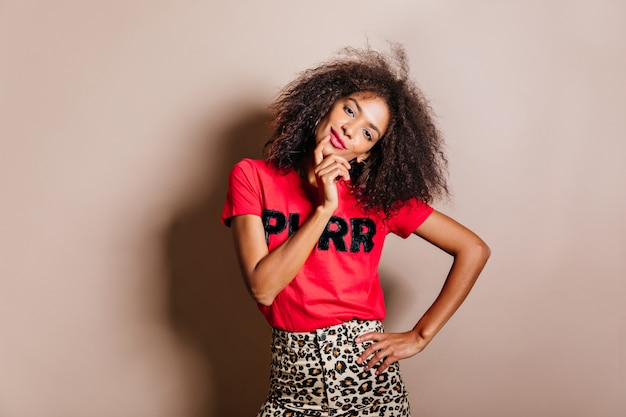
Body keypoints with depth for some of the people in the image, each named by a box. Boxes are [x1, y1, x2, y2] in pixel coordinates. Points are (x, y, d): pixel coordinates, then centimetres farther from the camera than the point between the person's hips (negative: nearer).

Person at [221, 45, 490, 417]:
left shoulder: (381, 195, -3)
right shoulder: (253, 178, -4)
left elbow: (474, 250, 0)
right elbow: (263, 288, -13)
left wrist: (420, 336, -4)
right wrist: (324, 207, -17)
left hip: (370, 374, 0)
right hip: (293, 378, 0)